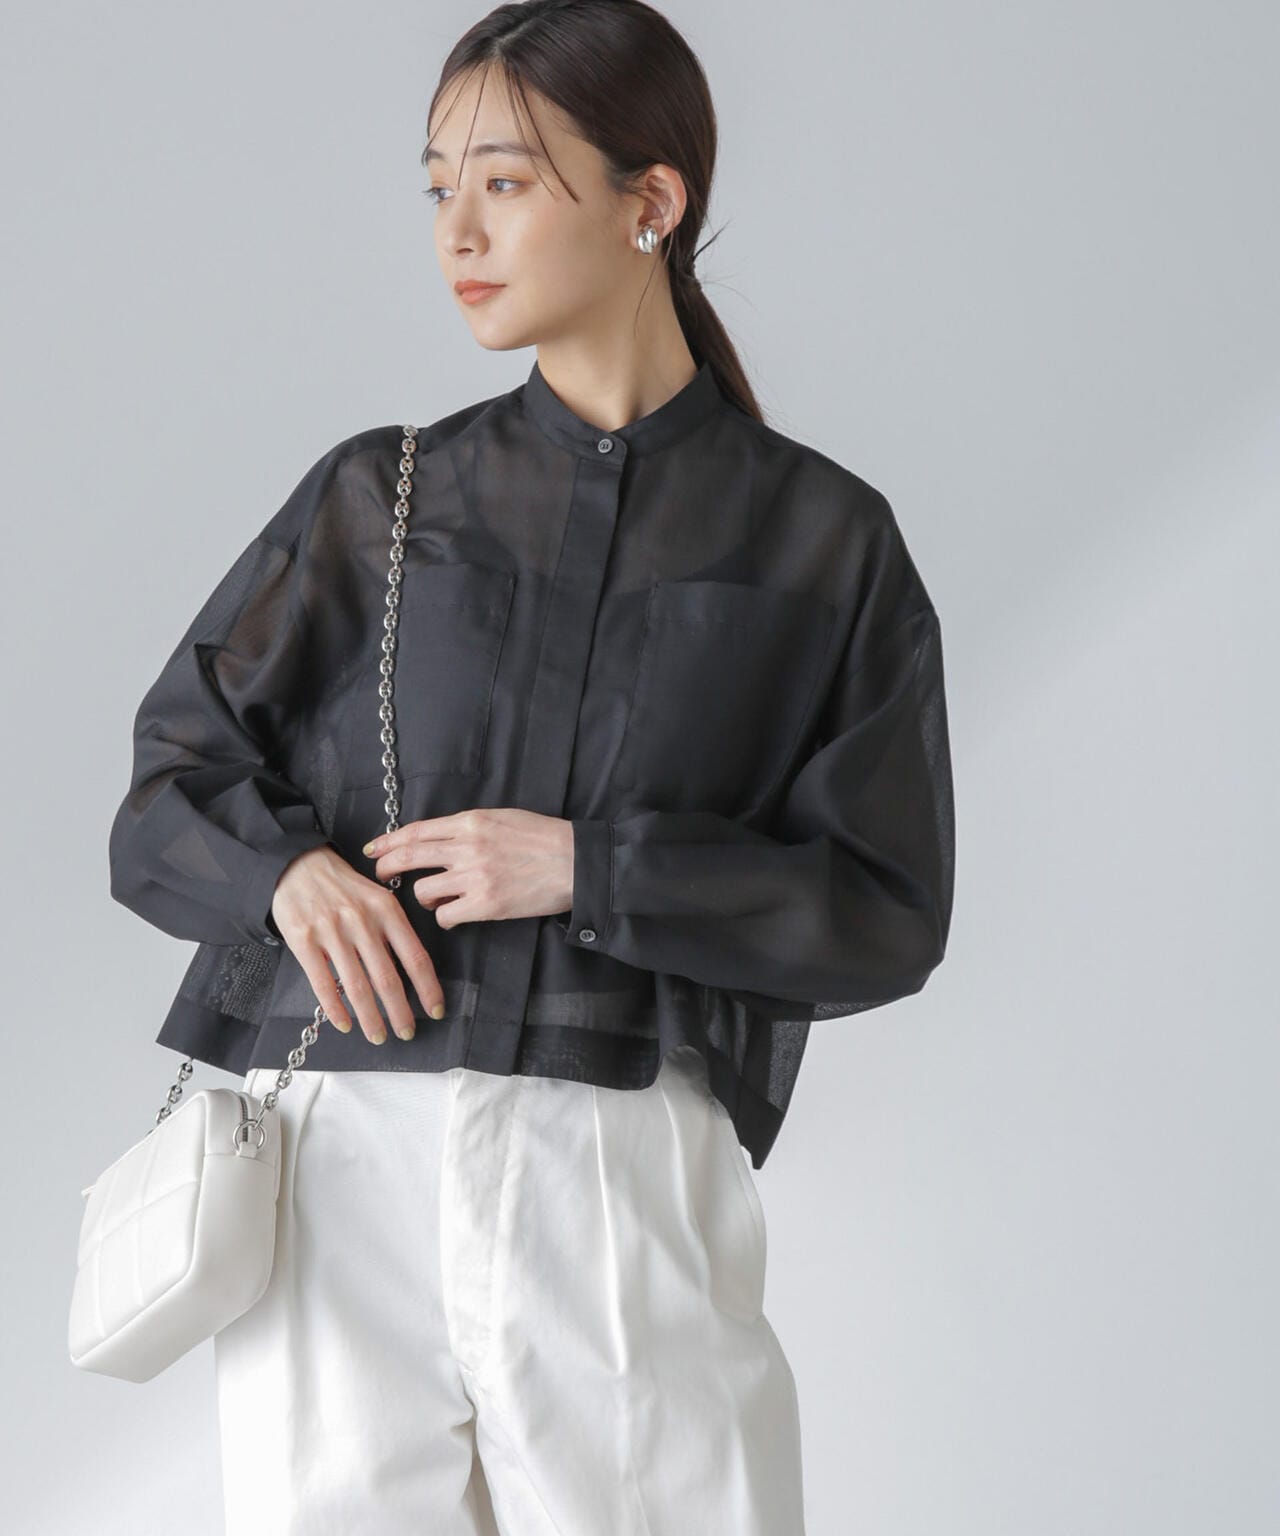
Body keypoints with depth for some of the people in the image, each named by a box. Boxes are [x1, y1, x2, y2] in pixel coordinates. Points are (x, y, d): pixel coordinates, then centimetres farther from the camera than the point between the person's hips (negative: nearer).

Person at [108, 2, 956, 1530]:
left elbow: (884, 913, 2)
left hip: (626, 1168, -1)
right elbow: (170, 785, 12)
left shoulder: (820, 541, 4)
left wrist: (588, 867, -10)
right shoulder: (376, 502, 9)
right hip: (349, 1151, 2)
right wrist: (287, 869, -10)